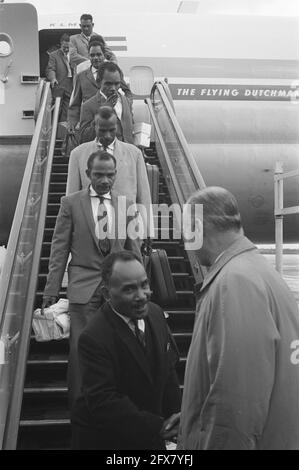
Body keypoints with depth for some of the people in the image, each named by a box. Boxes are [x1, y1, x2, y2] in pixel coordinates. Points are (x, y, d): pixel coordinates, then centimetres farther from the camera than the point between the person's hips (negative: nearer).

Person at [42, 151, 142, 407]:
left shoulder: (126, 204, 9)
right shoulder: (71, 203, 2)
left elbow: (134, 250, 13)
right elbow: (59, 249, 1)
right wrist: (51, 292, -3)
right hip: (84, 287, -2)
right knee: (81, 348, -1)